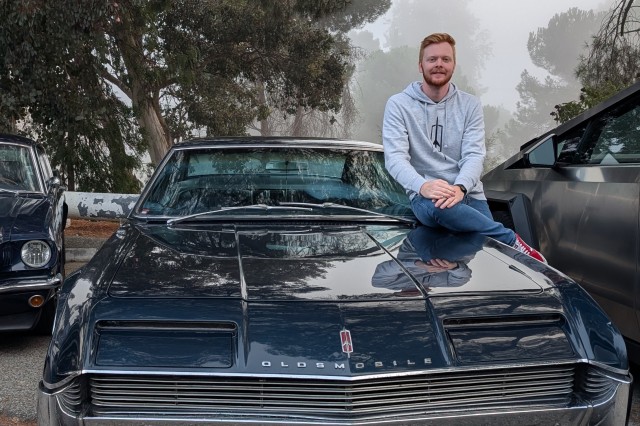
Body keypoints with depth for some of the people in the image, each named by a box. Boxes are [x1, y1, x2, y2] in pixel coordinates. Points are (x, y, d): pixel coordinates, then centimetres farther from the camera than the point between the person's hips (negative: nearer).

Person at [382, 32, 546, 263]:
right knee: (438, 207, -36)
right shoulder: (399, 105, 0)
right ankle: (512, 242, -20)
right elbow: (395, 158, -12)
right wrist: (423, 185, -33)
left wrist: (459, 187, -27)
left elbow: (475, 155, -4)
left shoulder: (470, 104, 8)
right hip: (426, 197, -2)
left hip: (469, 195, 3)